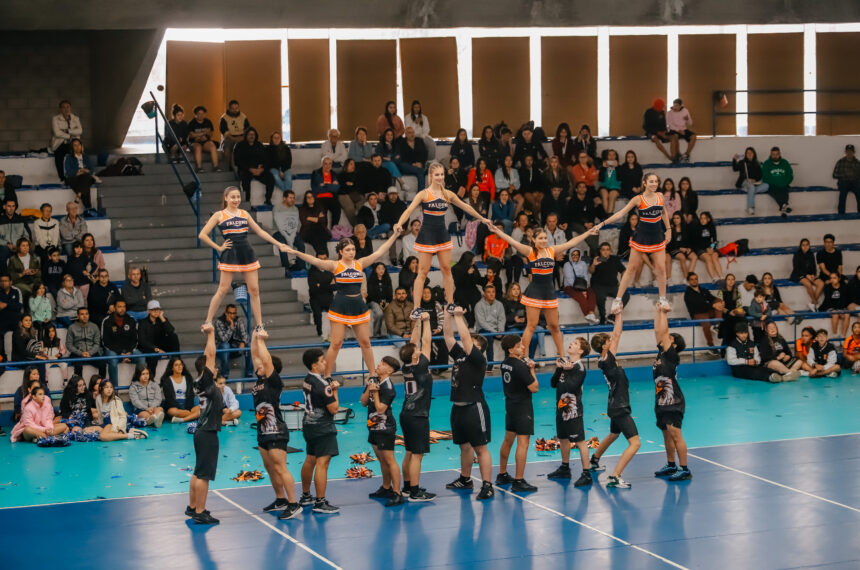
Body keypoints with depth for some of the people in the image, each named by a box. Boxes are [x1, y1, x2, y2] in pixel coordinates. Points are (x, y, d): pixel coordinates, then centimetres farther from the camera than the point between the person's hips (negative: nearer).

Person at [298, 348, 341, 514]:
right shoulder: (322, 385, -20)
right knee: (322, 463, -10)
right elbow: (334, 408, -17)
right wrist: (335, 391, -7)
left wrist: (331, 387, 11)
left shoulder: (307, 380, 7)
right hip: (323, 428, -10)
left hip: (309, 425, 10)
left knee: (310, 460, 19)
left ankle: (305, 496, 31)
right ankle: (320, 503, -13)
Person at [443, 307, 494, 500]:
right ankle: (465, 479, 34)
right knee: (465, 446, 20)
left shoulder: (478, 359, -10)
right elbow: (448, 335, 12)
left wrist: (459, 316, -15)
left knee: (480, 448, -8)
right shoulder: (459, 355, 11)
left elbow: (465, 337, -20)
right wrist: (449, 315, 3)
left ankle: (487, 486, -9)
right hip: (458, 408, 8)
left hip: (474, 408, -8)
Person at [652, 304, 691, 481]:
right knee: (666, 434, 16)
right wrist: (658, 312, 10)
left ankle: (685, 470, -9)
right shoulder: (661, 352, 10)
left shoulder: (672, 356, -11)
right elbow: (658, 332, 12)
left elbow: (663, 332, -14)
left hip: (673, 402, -9)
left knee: (675, 433, -11)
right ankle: (671, 465, 27)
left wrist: (663, 314, -8)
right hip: (661, 401, 9)